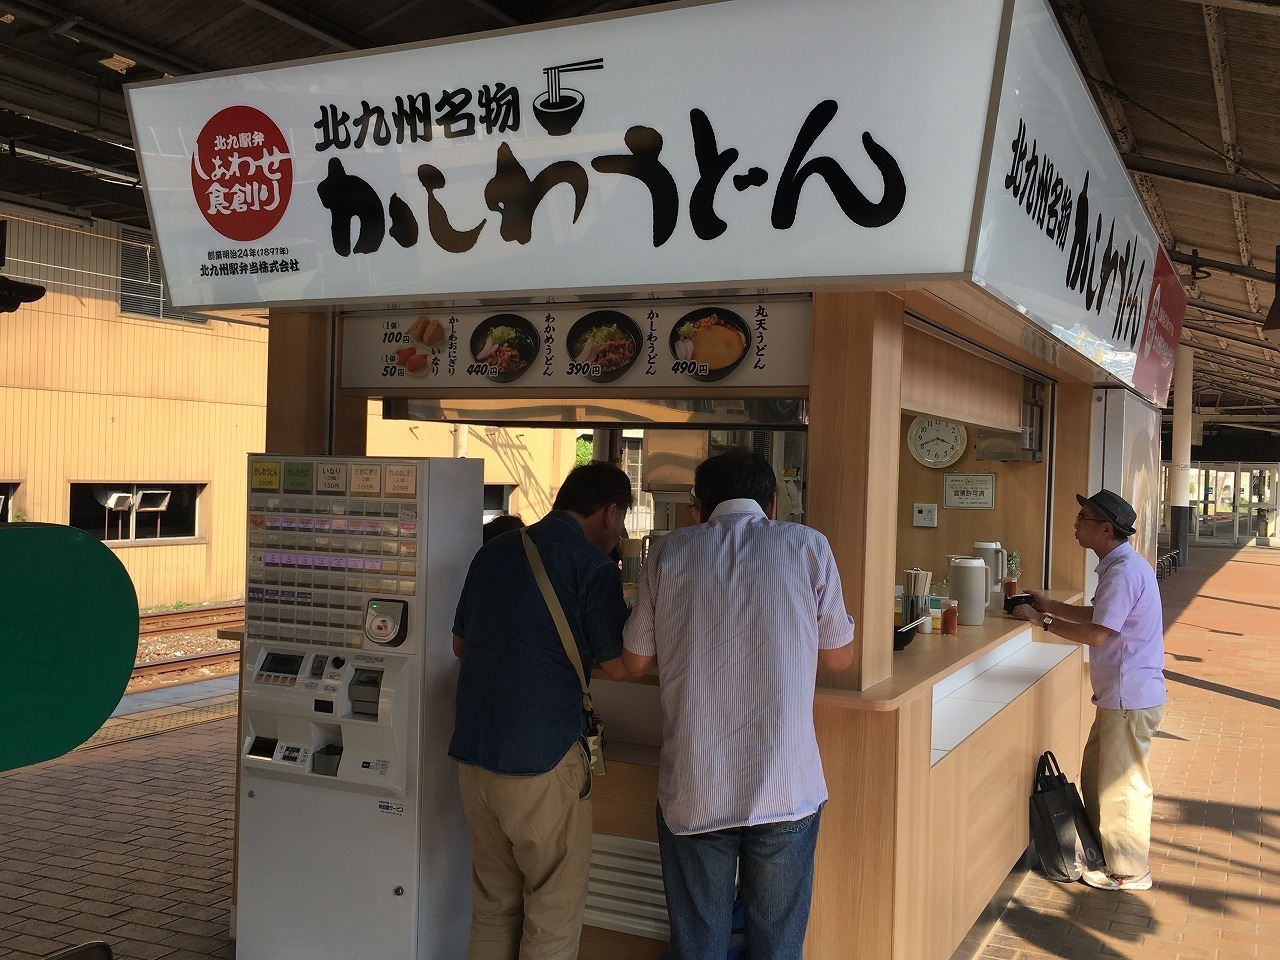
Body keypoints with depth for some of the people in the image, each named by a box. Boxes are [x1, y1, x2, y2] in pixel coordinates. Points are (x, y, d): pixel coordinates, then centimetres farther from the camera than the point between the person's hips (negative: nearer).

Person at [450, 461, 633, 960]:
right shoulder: (594, 566, -10)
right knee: (556, 910, 8)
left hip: (473, 751, 7)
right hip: (541, 759, -7)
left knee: (492, 903, 19)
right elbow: (619, 666, -9)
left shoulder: (493, 551, 10)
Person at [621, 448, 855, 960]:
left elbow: (634, 661, 9)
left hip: (692, 792, 1)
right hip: (786, 792, 0)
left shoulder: (669, 552, 1)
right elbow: (839, 657, 9)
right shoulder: (807, 546, -1)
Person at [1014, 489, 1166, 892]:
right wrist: (1051, 606, 12)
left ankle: (1128, 871, 16)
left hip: (1130, 698, -10)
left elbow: (1096, 633, -25)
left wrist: (1043, 620, -16)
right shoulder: (1122, 566, 11)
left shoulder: (1124, 572, -21)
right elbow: (1100, 616, 19)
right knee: (1095, 774, 19)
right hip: (1119, 694, 10)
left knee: (1121, 783, 2)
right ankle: (1103, 850, 32)